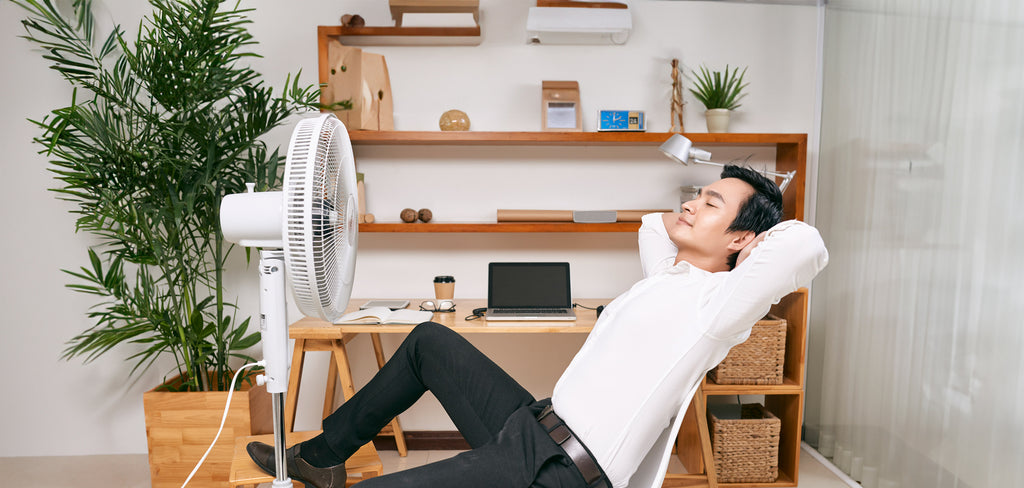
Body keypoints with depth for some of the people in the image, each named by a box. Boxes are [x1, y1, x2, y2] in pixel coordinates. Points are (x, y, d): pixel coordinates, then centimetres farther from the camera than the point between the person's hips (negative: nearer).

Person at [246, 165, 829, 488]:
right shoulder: (670, 278, 14)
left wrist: (754, 245, -9)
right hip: (534, 422, 9)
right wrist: (688, 220, 16)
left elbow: (807, 245, -28)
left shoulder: (717, 303, -13)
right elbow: (654, 223, 33)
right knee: (428, 339, 17)